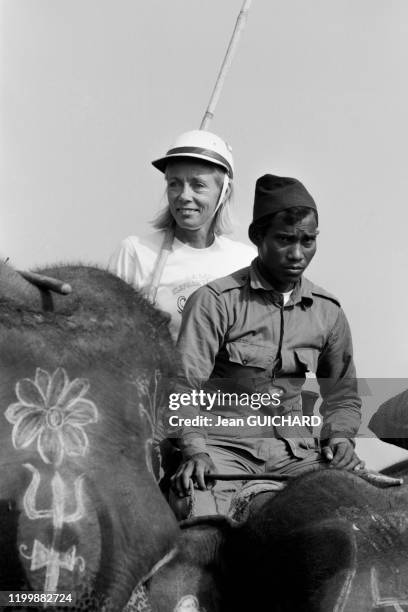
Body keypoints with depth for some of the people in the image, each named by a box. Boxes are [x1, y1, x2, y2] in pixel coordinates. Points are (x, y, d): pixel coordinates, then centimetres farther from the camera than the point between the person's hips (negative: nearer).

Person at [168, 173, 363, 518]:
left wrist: (340, 435, 1)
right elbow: (184, 388, -10)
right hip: (222, 446, -4)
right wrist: (195, 449, -24)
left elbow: (343, 396, 21)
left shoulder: (329, 312, 9)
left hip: (293, 449, 4)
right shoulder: (216, 301, -6)